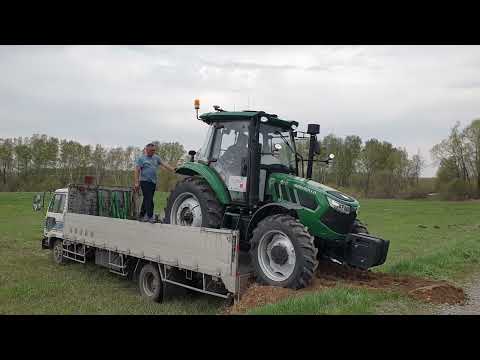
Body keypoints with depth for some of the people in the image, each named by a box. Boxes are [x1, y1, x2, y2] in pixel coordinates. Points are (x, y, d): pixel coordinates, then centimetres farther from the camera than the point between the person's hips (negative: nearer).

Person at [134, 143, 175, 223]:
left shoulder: (156, 158, 14)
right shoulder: (141, 158, -1)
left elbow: (165, 164, 6)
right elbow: (137, 171, -6)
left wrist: (173, 170, -7)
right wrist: (136, 182, -14)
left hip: (153, 182, 6)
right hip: (145, 181, -6)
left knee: (147, 199, 11)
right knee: (148, 199, -12)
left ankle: (142, 216, 19)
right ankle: (150, 216, -11)